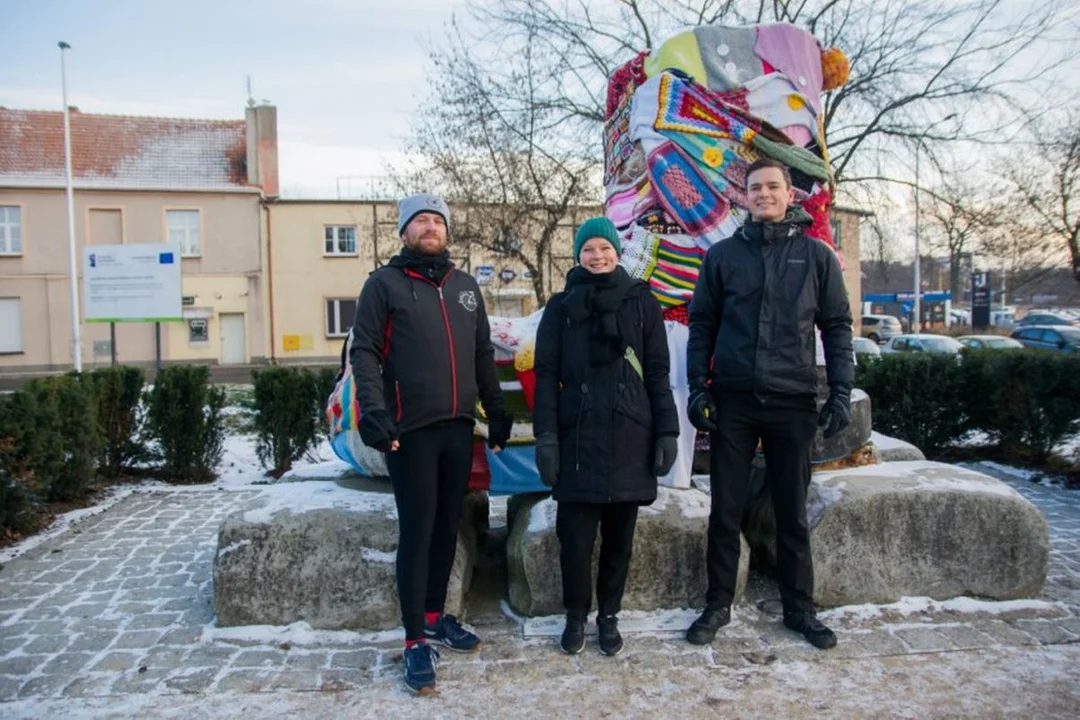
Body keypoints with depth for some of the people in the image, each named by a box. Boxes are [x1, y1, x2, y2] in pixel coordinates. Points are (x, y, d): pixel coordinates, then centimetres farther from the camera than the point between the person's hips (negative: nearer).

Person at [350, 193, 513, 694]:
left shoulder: (465, 287, 14)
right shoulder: (385, 284, 0)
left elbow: (483, 356, 17)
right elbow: (364, 353, -7)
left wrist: (497, 414, 14)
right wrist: (375, 415, -18)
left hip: (459, 428, 5)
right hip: (411, 431, -5)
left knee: (448, 527, 13)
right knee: (416, 533, -1)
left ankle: (435, 616, 30)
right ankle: (416, 639, 10)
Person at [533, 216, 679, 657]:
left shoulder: (641, 302, 8)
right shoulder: (561, 306, 8)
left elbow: (658, 373, 7)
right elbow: (547, 374, 3)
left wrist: (667, 430, 0)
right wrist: (545, 434, -6)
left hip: (631, 436, 1)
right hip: (578, 435, 0)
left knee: (620, 534, 8)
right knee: (575, 534, -1)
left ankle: (609, 616, 25)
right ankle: (576, 616, 20)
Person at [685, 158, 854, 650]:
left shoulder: (816, 256, 5)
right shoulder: (723, 255, 5)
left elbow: (837, 327, 5)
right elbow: (702, 326, 6)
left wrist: (841, 393, -2)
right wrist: (698, 388, -2)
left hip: (793, 401, 0)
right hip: (732, 400, 0)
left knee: (792, 513, 11)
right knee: (725, 511, 8)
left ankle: (799, 608, 26)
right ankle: (718, 605, 23)